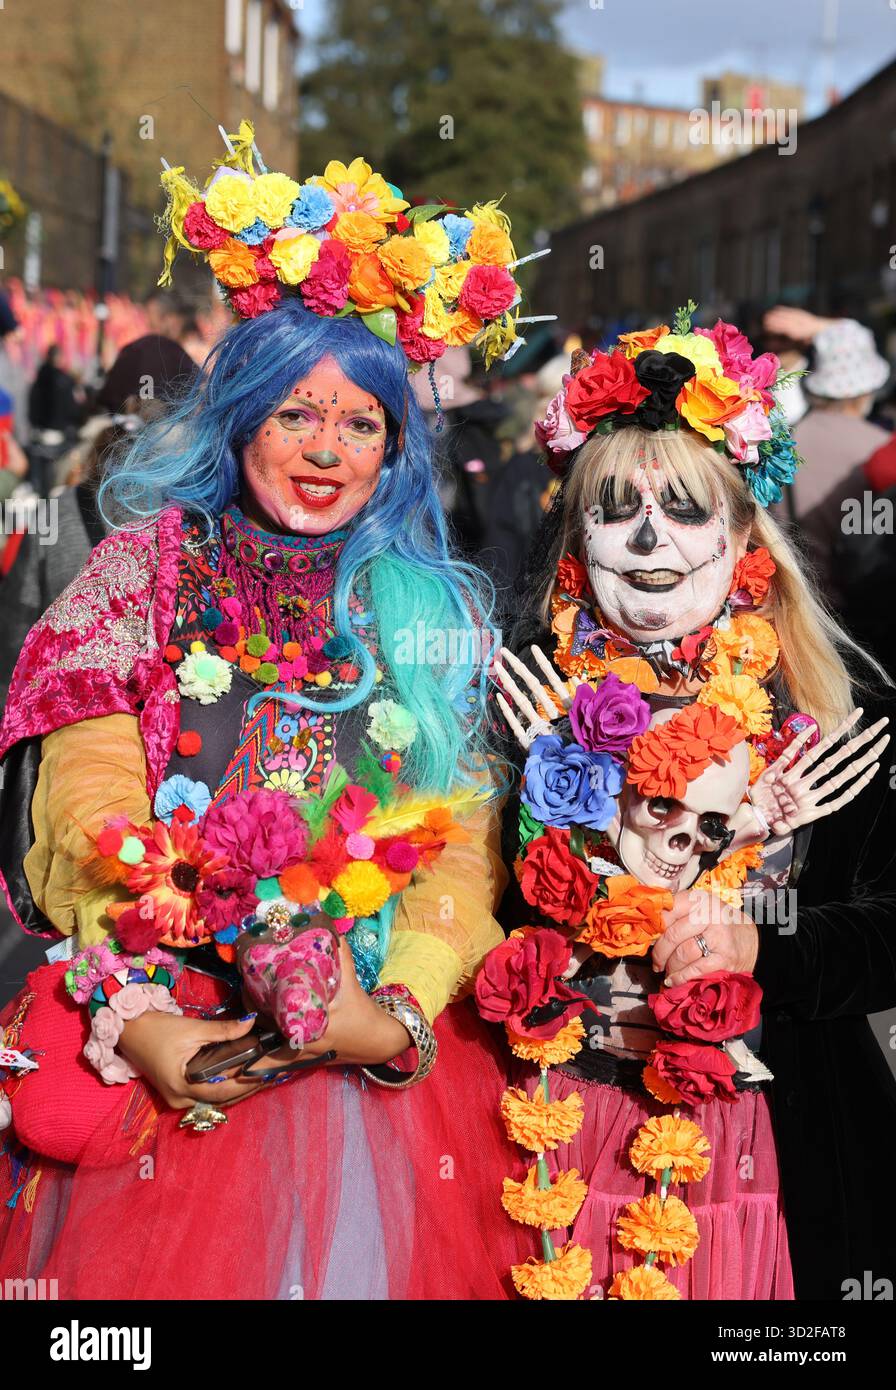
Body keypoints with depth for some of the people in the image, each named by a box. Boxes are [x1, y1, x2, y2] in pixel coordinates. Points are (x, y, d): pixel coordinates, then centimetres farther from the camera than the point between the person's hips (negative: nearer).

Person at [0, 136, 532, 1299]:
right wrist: (138, 1018, -17)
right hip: (165, 1047, -1)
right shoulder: (144, 571, 5)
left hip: (380, 1056, 1)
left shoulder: (435, 609, 10)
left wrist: (397, 1017, -15)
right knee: (160, 1260, -7)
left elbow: (465, 841, 2)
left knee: (356, 1250, -6)